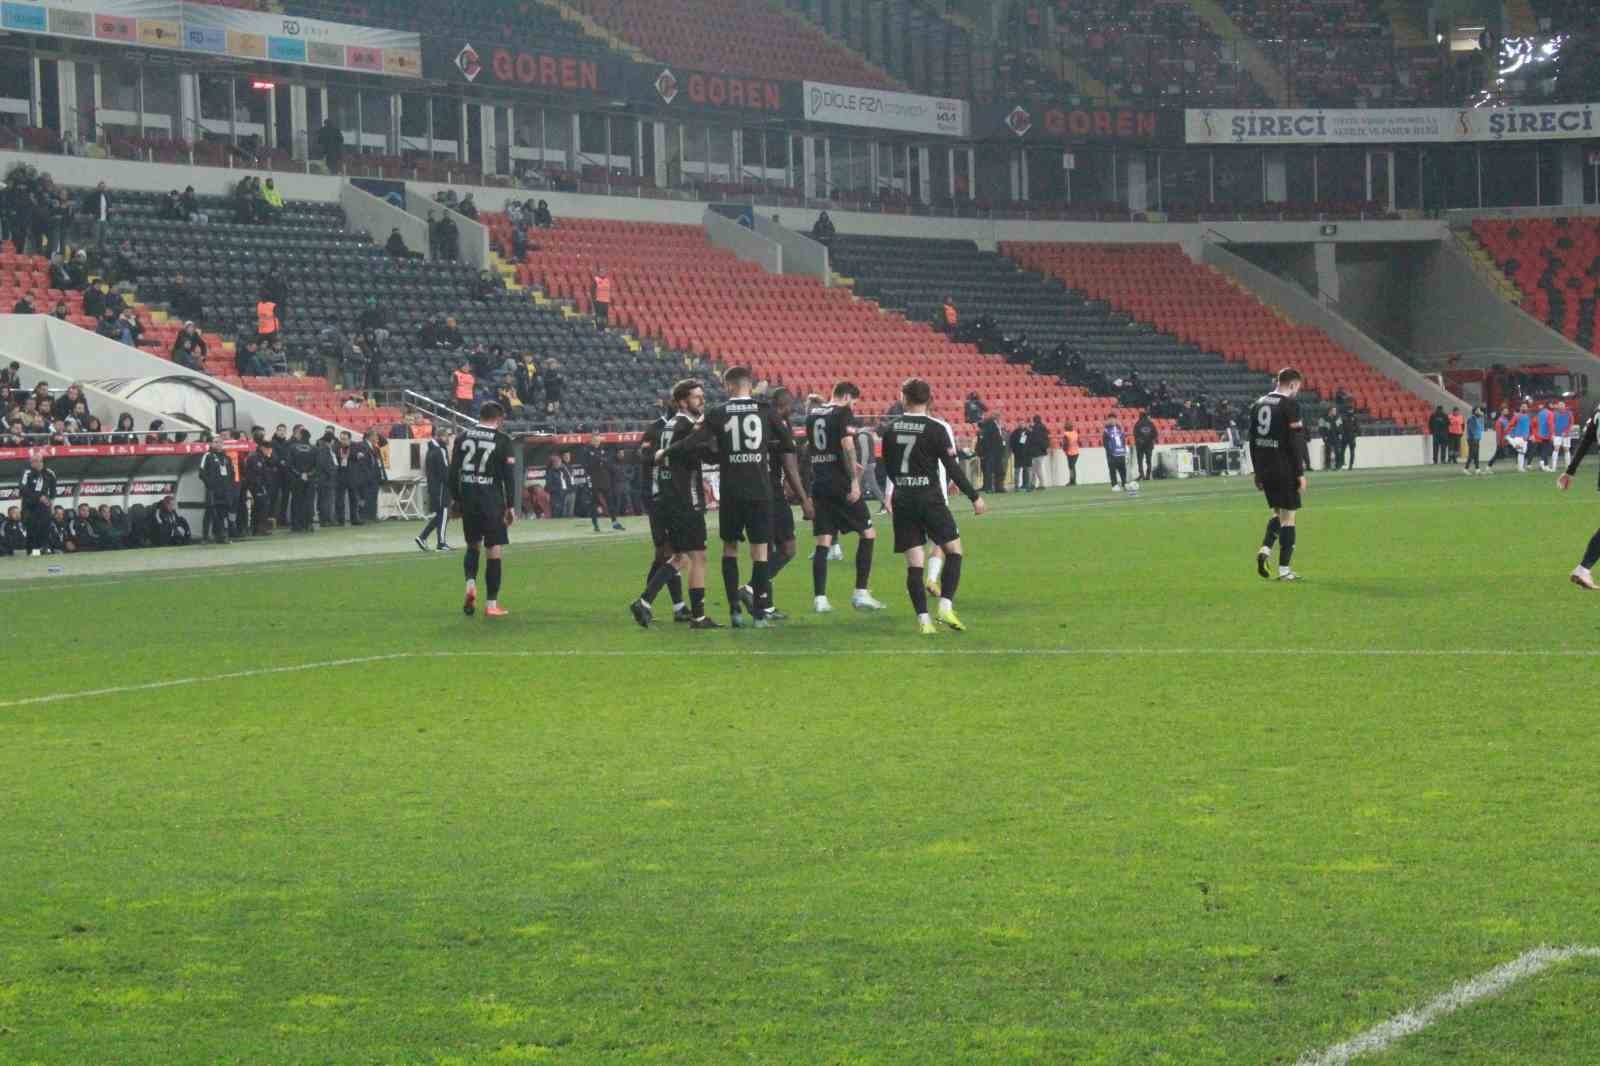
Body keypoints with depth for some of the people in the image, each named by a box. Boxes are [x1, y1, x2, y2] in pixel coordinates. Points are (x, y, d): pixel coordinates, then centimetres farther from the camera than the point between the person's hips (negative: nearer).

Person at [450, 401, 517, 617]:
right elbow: (509, 475, -6)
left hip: (467, 497, 3)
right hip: (492, 499, -3)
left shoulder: (462, 436, 6)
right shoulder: (503, 441, -3)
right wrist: (511, 506, -2)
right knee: (494, 550, 2)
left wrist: (455, 499, 13)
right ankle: (492, 604, 2)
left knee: (473, 545, 20)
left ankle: (470, 585, -4)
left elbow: (453, 471, 7)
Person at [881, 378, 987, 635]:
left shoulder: (890, 428, 5)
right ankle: (946, 606, -5)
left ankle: (923, 619, -1)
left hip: (902, 500, 4)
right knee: (954, 549, 9)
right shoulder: (937, 428, -9)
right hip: (930, 498, -4)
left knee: (913, 562, 4)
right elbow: (952, 468, -10)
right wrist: (974, 496, -3)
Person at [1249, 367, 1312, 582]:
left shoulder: (1258, 405, 10)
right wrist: (1300, 473, -11)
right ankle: (1284, 570, 0)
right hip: (1285, 469, -7)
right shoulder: (1289, 405, -12)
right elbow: (1295, 442, -15)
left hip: (1265, 469, 7)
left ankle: (1265, 548, -1)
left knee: (1278, 512, 21)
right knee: (1288, 516, 1)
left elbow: (1253, 441, 13)